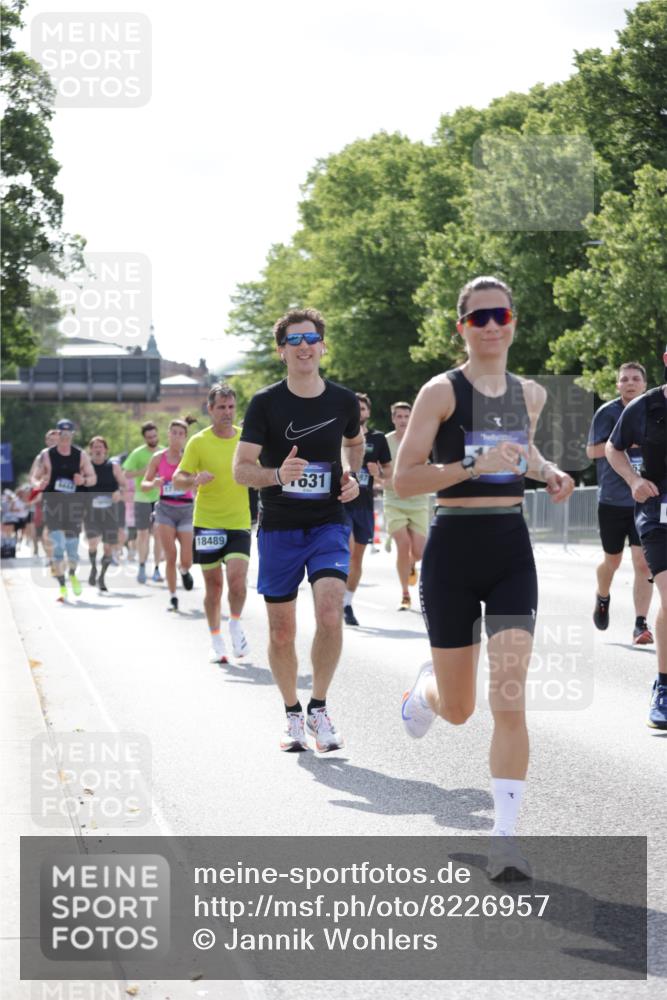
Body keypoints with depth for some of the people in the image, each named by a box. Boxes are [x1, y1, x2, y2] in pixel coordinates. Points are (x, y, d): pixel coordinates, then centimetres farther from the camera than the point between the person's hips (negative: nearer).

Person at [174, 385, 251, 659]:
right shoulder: (199, 442, -3)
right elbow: (178, 480, -5)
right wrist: (194, 480, -26)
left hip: (239, 522, 1)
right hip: (207, 521, -1)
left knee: (237, 577, -16)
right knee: (213, 584, 5)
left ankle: (235, 624, 9)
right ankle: (216, 639, 21)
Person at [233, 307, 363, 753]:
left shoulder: (344, 400, 2)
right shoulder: (266, 403, -5)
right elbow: (241, 469, -8)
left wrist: (353, 477, 4)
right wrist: (278, 474, -27)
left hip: (329, 522, 1)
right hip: (279, 527, 0)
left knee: (330, 612, -20)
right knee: (282, 632, 5)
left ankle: (319, 707, -2)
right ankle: (293, 713, 26)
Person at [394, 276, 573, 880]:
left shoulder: (531, 394, 8)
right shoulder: (442, 391, -7)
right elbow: (403, 479, -13)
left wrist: (548, 473, 9)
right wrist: (475, 465, -24)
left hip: (511, 547, 3)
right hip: (453, 547, -3)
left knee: (509, 700, -10)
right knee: (457, 710, 8)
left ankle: (506, 835, -9)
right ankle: (425, 688, 46)